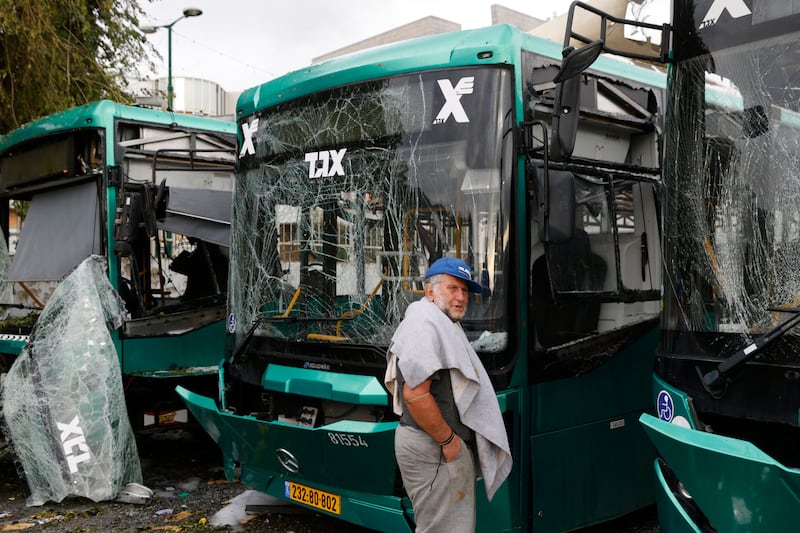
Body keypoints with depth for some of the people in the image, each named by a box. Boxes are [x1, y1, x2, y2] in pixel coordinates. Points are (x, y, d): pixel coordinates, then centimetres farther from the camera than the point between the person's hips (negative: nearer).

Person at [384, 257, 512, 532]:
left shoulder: (444, 324, 18)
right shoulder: (426, 324, -17)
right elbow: (416, 394, -26)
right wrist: (448, 439, -18)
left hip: (444, 446, 11)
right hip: (434, 448, -11)